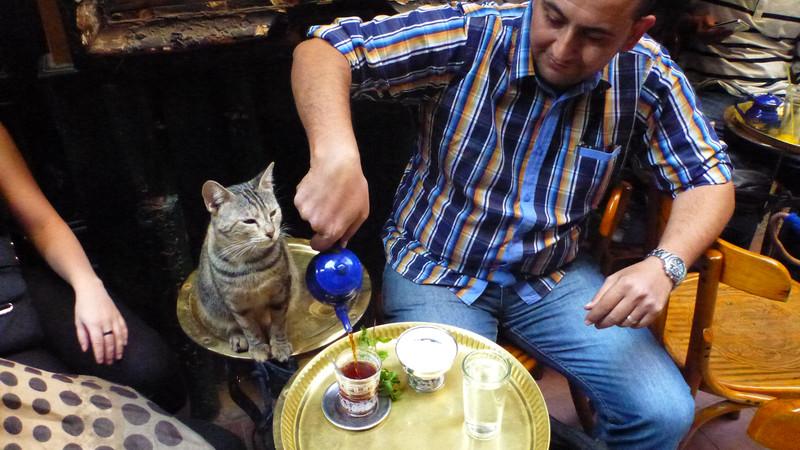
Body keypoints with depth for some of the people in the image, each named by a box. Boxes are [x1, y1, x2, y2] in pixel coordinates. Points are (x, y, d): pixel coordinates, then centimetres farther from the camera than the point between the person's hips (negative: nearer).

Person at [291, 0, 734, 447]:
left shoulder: (646, 75, -10)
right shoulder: (470, 38, -19)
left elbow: (710, 179, -4)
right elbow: (323, 48, -21)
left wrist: (664, 264, -26)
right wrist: (335, 155, -43)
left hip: (554, 274, 3)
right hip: (436, 268, -2)